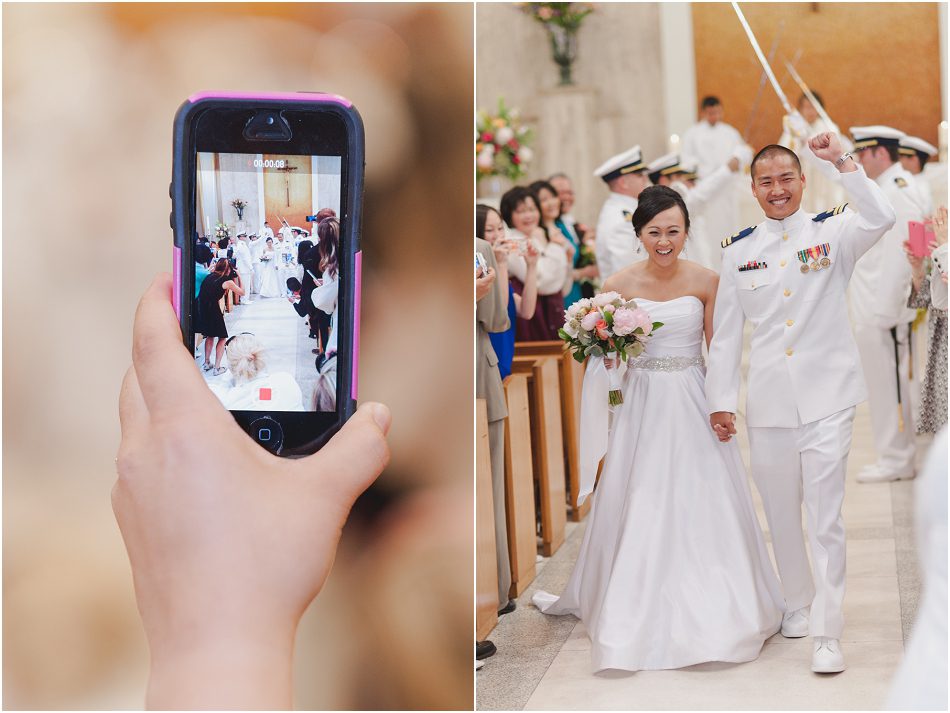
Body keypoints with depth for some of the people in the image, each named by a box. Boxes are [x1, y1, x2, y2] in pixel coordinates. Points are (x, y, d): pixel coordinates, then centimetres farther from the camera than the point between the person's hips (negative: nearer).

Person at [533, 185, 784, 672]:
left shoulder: (705, 281, -3)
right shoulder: (620, 285, -3)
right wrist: (606, 352, -17)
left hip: (694, 403, 0)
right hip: (643, 403, 0)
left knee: (704, 504, 0)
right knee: (638, 508, 4)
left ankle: (712, 608, 15)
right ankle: (639, 609, 18)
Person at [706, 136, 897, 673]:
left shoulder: (832, 233, 0)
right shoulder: (739, 251, 8)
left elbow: (882, 218, -22)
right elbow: (726, 332, 9)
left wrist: (843, 161, -23)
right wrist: (721, 400, 5)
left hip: (827, 396, -3)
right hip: (768, 401, 3)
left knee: (826, 516, -6)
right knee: (782, 515, 13)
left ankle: (828, 632, -1)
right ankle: (798, 605, 32)